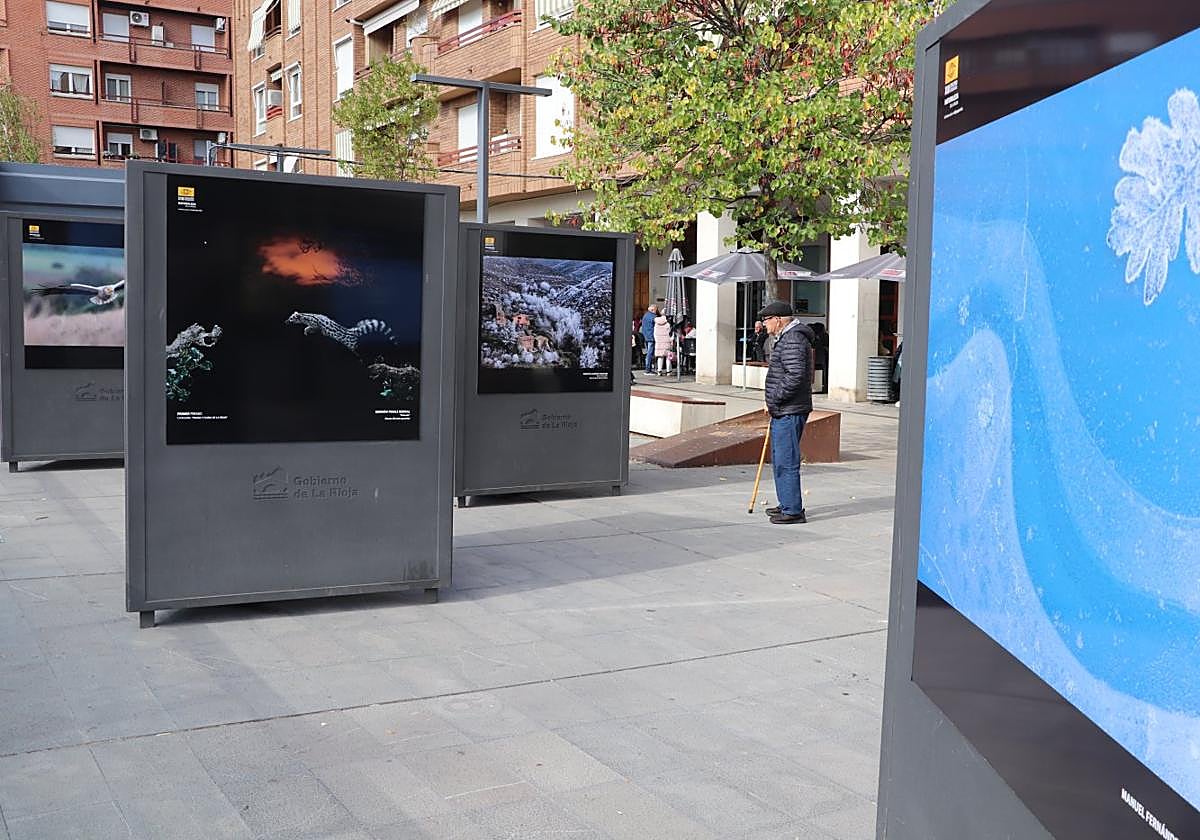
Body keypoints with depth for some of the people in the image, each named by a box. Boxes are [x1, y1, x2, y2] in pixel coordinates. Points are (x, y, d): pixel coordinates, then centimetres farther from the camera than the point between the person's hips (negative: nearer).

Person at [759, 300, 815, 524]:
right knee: (779, 461, 18)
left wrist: (773, 400, -18)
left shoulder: (793, 340, -17)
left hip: (789, 412, -11)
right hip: (783, 412, 11)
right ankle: (787, 505, 27)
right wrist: (773, 402, 17)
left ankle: (793, 511, -3)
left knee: (786, 462, -8)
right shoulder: (785, 338, 19)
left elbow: (795, 377, -26)